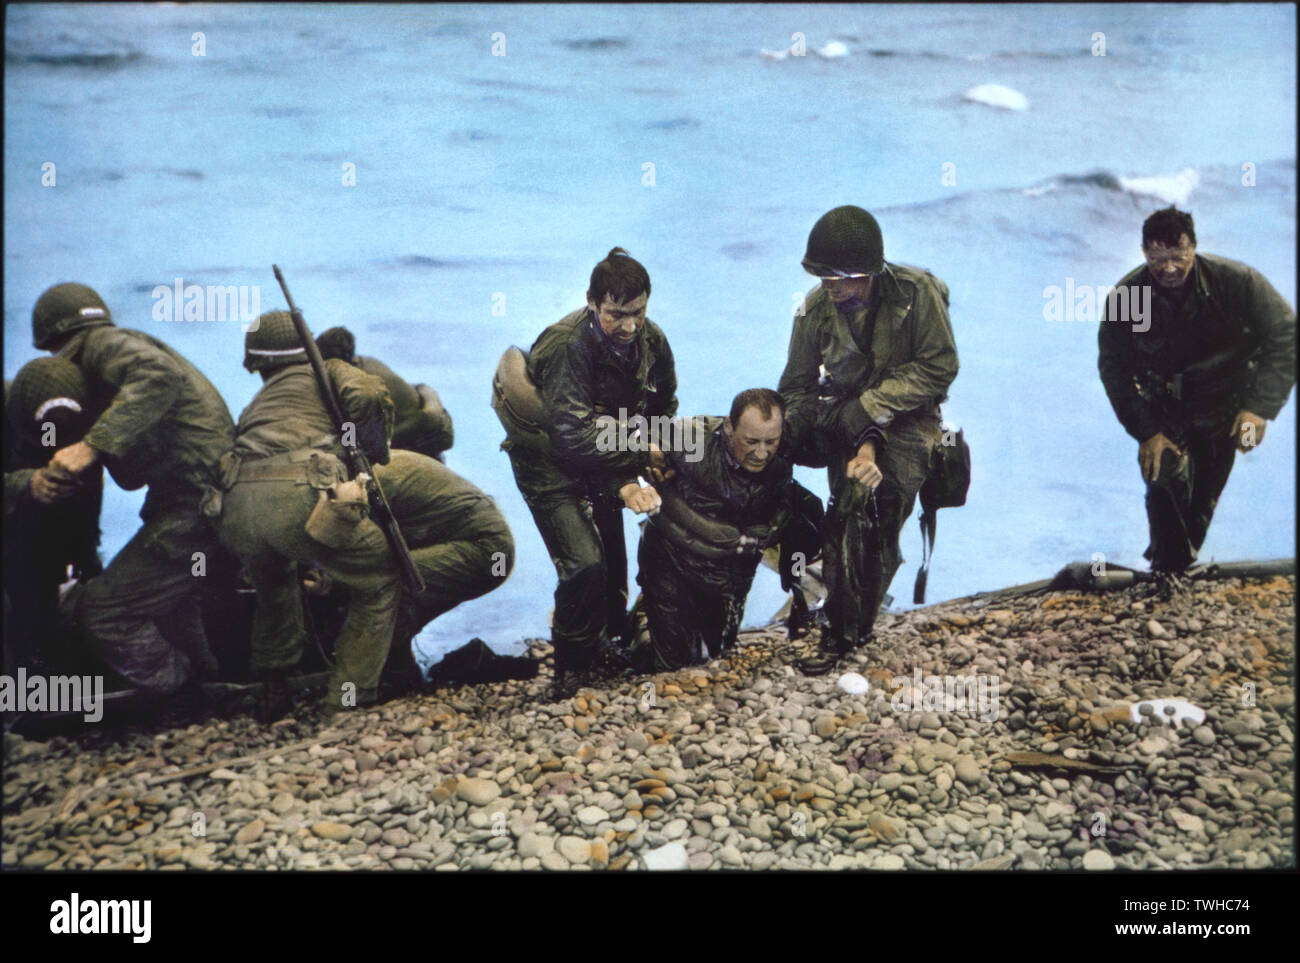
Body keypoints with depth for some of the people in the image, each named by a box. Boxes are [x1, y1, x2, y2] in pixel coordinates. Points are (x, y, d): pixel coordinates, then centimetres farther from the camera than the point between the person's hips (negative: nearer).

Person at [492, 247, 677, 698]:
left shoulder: (652, 342, -11)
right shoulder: (568, 347, -30)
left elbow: (661, 415, 0)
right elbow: (574, 440, -33)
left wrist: (626, 482, -11)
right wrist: (642, 455, -25)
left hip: (605, 459, 6)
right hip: (549, 462, -6)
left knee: (613, 557, 11)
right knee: (585, 564, -15)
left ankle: (603, 643, 34)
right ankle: (572, 663, 5)